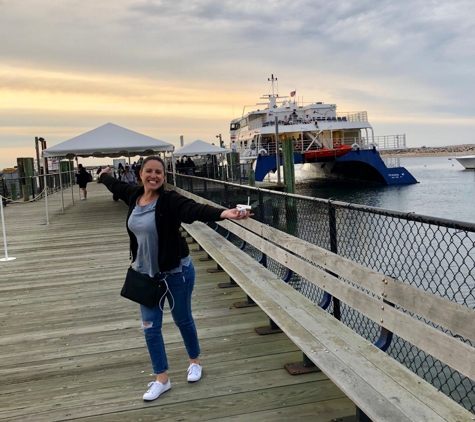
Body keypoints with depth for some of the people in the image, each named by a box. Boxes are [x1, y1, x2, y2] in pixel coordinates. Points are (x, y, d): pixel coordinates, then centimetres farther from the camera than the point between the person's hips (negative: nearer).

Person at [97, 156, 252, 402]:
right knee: (150, 327, 8)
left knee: (183, 320, 14)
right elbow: (116, 186, 20)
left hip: (176, 272, -5)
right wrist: (104, 176, 41)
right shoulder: (133, 195, -3)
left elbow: (196, 210, -40)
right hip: (146, 274, 5)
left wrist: (223, 213, -59)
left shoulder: (171, 200, -21)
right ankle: (162, 379, 24)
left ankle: (195, 361, 41)